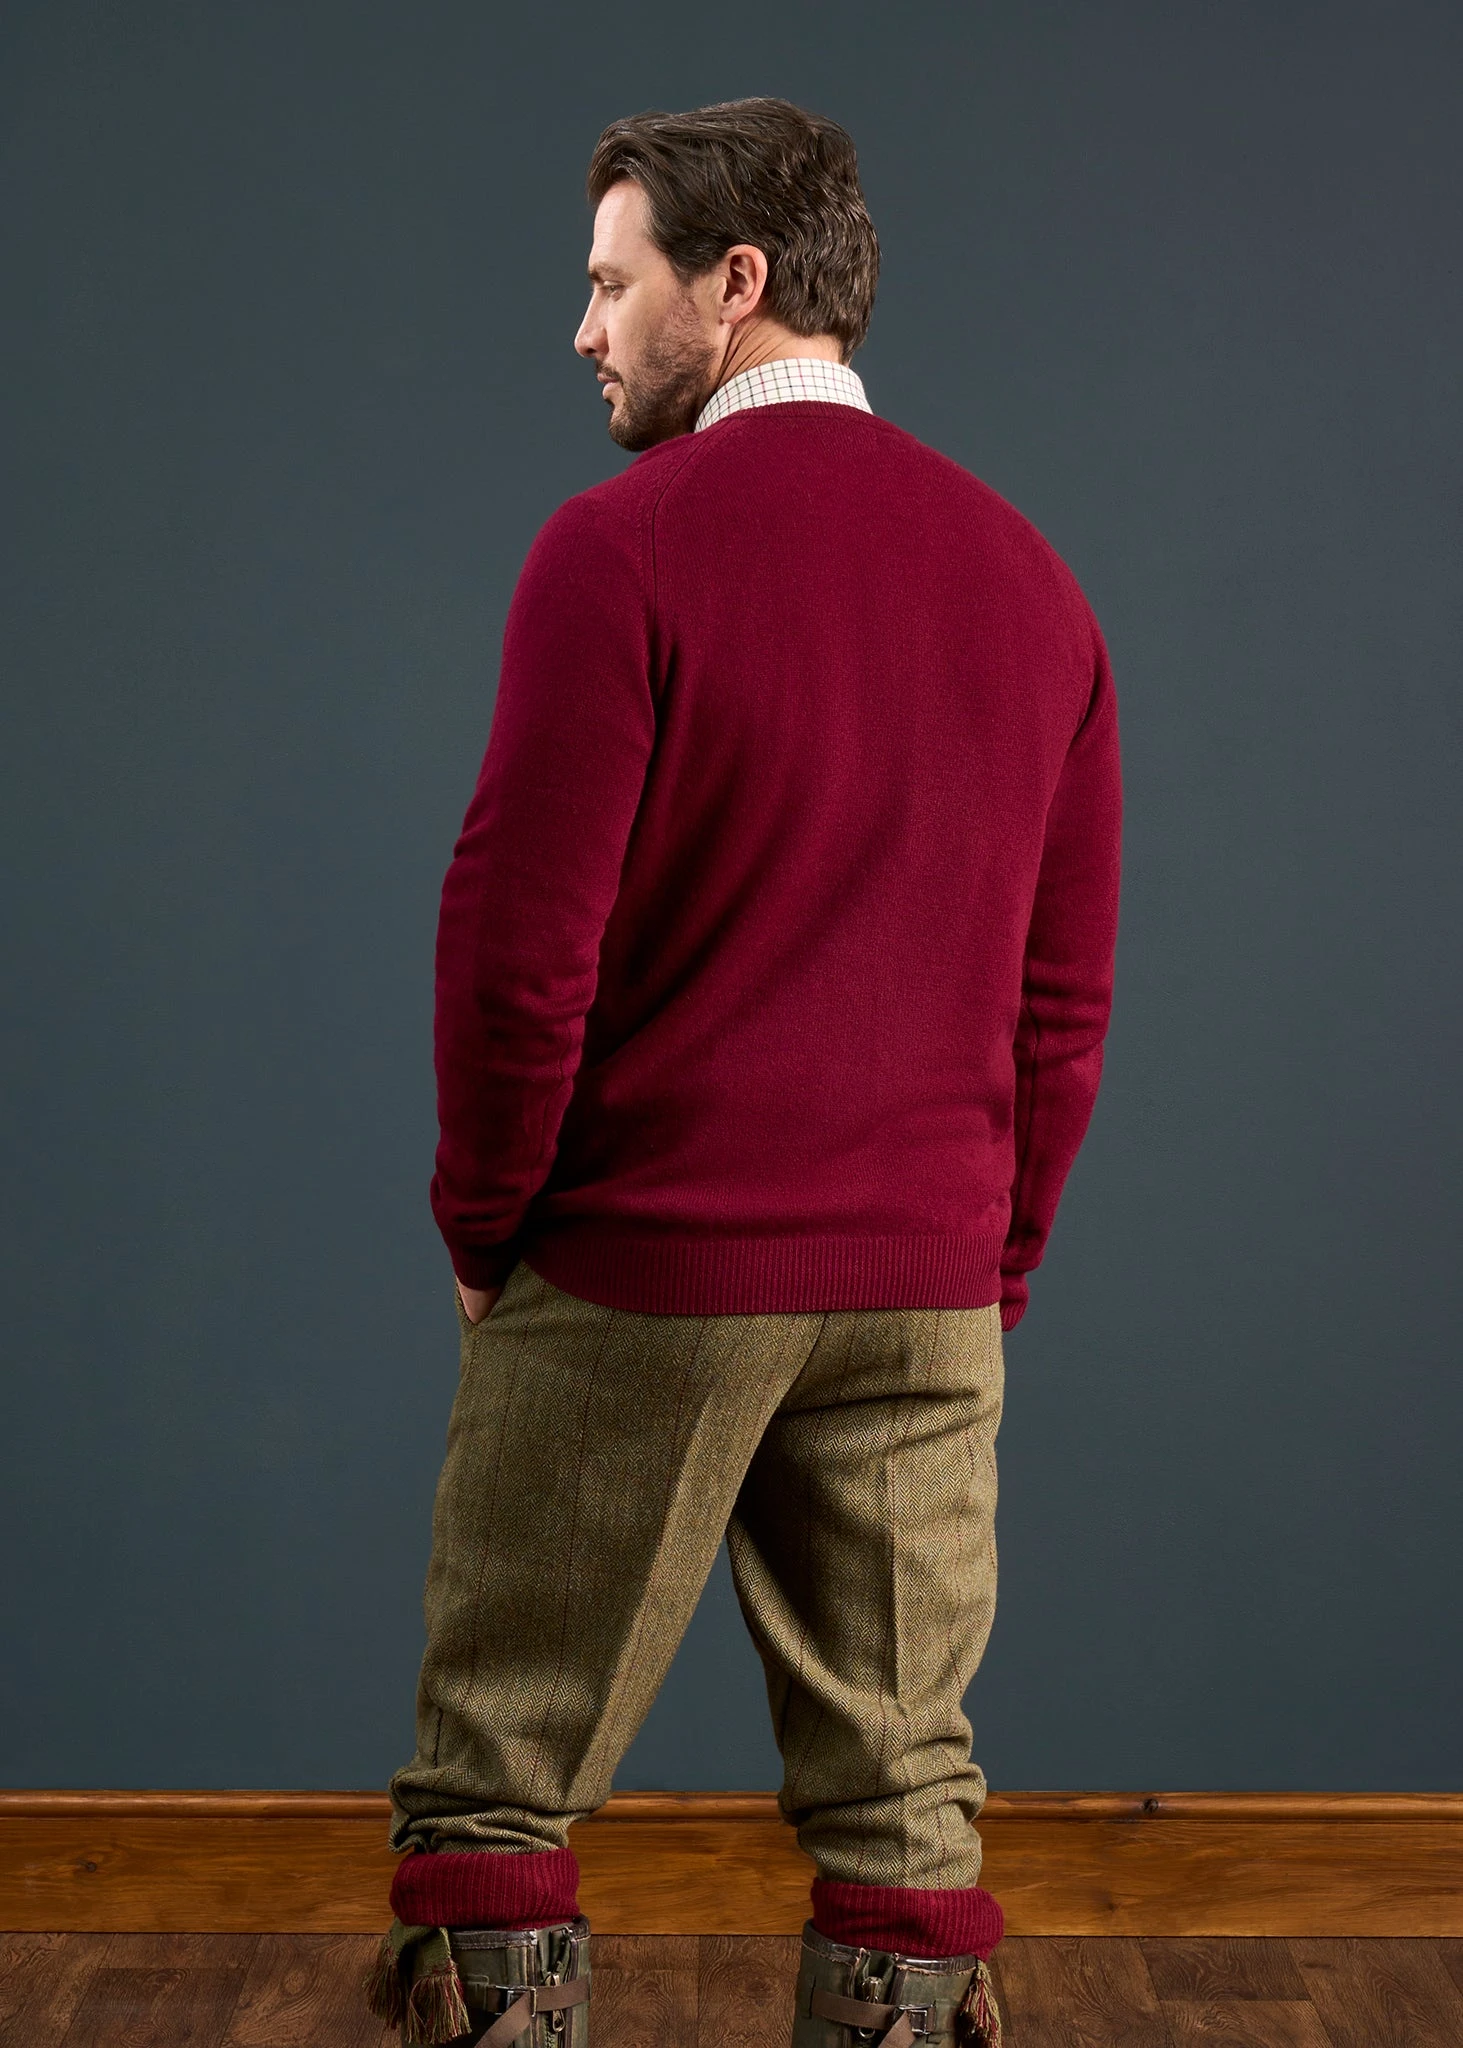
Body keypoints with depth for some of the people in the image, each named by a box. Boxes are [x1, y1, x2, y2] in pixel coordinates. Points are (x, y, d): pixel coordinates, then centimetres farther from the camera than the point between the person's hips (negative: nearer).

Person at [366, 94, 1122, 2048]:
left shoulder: (622, 546, -10)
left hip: (640, 1279, -5)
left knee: (499, 1791, 9)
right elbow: (1066, 994, 10)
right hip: (926, 1298, 5)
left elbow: (520, 937, -13)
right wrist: (992, 1267, 17)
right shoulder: (1028, 572, 8)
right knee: (900, 1797, 13)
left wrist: (485, 1225, 1)